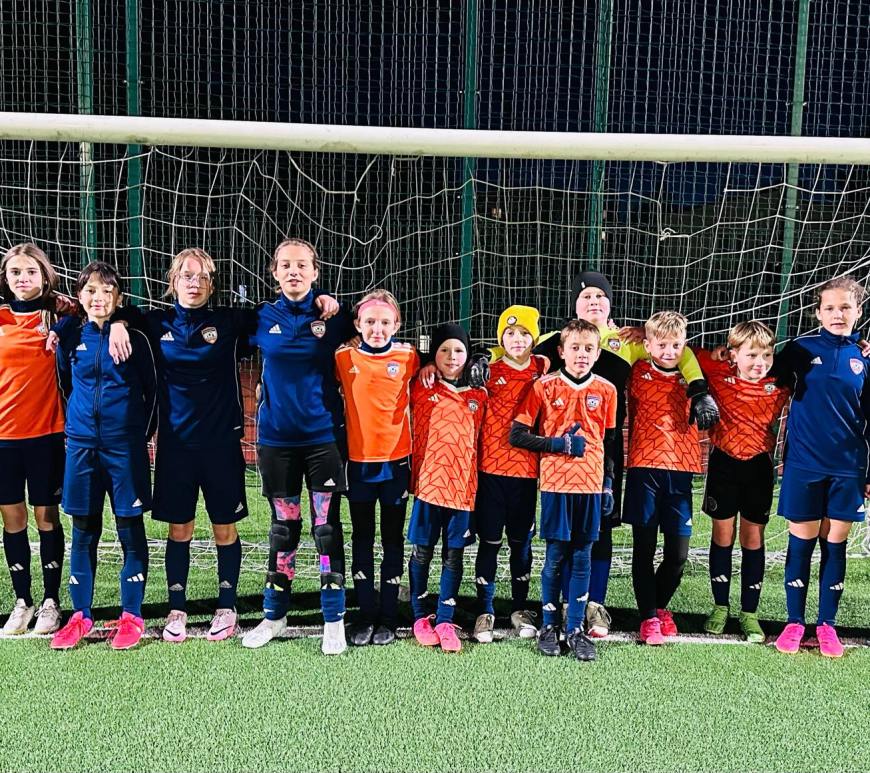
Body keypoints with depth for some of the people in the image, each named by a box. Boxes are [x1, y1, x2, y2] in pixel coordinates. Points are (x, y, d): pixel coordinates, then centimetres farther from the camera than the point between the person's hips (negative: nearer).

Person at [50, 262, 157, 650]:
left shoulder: (135, 338, -3)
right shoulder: (70, 335, 5)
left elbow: (152, 390, 2)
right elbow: (65, 384, 17)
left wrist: (143, 434, 1)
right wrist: (74, 424, 13)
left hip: (125, 445, -3)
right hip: (81, 444, 3)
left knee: (131, 529, 3)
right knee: (83, 530, 9)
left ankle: (131, 616, 13)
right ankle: (81, 615, 20)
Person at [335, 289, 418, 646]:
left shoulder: (408, 357, -4)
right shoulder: (344, 358, -3)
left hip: (396, 459, -1)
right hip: (359, 460, 1)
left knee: (393, 539, 9)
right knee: (362, 539, 9)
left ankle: (389, 617, 19)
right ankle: (366, 615, 20)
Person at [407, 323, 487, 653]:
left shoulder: (479, 394, 6)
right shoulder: (421, 389, 1)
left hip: (463, 485, 1)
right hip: (428, 482, -1)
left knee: (453, 555, 6)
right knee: (422, 551, 6)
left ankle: (445, 620, 16)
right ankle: (420, 617, 21)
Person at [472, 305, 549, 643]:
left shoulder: (543, 368, 2)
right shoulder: (489, 367, -3)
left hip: (527, 469, 2)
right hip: (491, 467, -2)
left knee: (522, 541, 14)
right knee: (489, 541, 6)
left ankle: (520, 609, 30)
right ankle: (485, 612, 19)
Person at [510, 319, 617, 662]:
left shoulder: (606, 390, 6)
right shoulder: (544, 387, -2)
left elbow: (610, 442, 13)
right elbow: (517, 434, -4)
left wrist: (609, 485, 9)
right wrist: (559, 444, -11)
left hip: (591, 484, 2)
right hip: (555, 483, -2)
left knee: (582, 558, 6)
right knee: (556, 557, 4)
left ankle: (576, 629, 16)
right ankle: (549, 627, 17)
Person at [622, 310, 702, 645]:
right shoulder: (639, 372, 3)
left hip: (680, 470, 2)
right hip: (644, 468, -2)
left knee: (679, 551, 5)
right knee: (645, 547, 2)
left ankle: (660, 604, 29)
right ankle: (648, 616, 13)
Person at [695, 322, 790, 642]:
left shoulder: (779, 385, -7)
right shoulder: (719, 375, -10)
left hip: (759, 466, 1)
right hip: (723, 464, -1)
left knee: (753, 538, 6)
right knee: (723, 534, 8)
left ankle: (749, 613, 15)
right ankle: (720, 607, 21)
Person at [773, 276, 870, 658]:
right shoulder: (801, 348, -3)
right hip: (804, 463, -2)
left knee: (836, 542, 9)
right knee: (801, 540, 5)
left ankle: (827, 623, 21)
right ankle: (795, 622, 18)